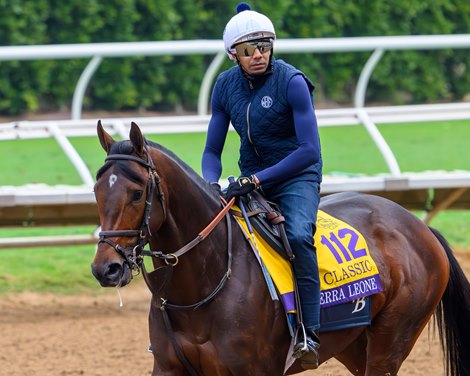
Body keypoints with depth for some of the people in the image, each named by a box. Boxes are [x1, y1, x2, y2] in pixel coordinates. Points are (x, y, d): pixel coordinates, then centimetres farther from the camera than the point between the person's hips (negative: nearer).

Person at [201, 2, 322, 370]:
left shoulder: (291, 82, -17)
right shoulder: (226, 85, -1)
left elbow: (310, 150, -22)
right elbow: (212, 150, 4)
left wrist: (257, 179, -28)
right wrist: (212, 185, -17)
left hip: (297, 178, -6)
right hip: (250, 181, 6)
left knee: (298, 235, -33)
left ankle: (309, 334, -32)